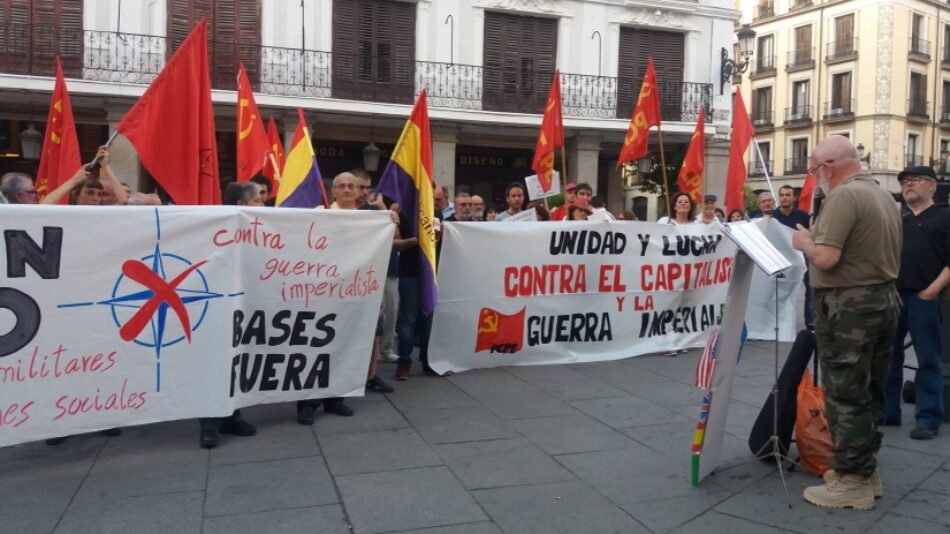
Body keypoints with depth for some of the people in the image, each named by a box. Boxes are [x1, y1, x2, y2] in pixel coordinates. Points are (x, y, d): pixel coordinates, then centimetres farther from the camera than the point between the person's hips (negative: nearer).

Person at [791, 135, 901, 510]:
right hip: (885, 298, 10)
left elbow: (826, 258, -26)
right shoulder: (883, 196, 13)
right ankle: (866, 470, 28)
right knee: (868, 393, 17)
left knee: (846, 396, 0)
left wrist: (804, 241, -6)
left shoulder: (843, 196, -17)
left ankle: (852, 482, 9)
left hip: (850, 306, -9)